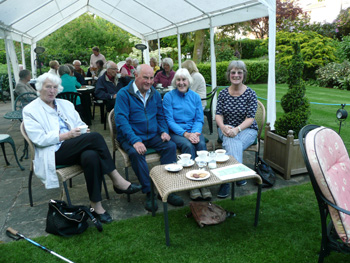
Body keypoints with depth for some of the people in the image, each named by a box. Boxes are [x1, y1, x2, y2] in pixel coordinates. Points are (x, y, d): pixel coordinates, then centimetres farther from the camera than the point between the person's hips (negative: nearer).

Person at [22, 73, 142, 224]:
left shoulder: (65, 104, 20)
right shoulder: (30, 110, 3)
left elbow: (80, 124, 17)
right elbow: (39, 139, -9)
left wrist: (83, 131, -8)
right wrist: (67, 135, -19)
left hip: (75, 148, 5)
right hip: (54, 154, -5)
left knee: (91, 156, -33)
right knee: (95, 137, -28)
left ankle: (96, 204, -22)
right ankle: (117, 181, -23)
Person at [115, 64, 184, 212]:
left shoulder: (155, 94, 13)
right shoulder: (124, 94, -6)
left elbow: (160, 116, 20)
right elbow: (121, 120, -16)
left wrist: (164, 131, -2)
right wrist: (135, 141, -28)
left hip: (152, 136, 5)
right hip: (130, 137, -4)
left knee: (171, 146, -20)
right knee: (136, 153, -35)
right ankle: (149, 192, -21)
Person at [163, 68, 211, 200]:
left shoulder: (195, 97, 9)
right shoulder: (169, 96, -1)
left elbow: (199, 119, 8)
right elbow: (169, 120, -6)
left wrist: (196, 133, -14)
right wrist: (185, 134, -19)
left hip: (193, 131, 3)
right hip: (176, 132, -3)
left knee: (202, 144, -29)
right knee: (188, 146, -32)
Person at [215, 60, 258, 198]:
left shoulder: (250, 94, -2)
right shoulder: (223, 93, 6)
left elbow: (250, 118, -8)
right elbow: (218, 114, 3)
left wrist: (237, 129, -25)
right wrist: (223, 127, -19)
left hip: (246, 130, -1)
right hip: (226, 129, 2)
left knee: (232, 144, -33)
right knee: (233, 144, -34)